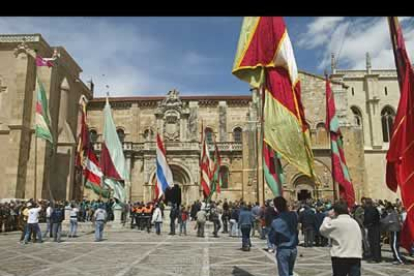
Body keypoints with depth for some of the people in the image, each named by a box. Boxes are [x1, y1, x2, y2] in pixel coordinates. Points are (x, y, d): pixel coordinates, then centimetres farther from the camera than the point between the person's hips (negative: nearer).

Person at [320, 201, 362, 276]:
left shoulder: (336, 222, -7)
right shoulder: (354, 222, 14)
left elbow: (322, 230, 4)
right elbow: (360, 238, 17)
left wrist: (328, 217, 10)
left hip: (341, 257, -5)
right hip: (356, 256, 5)